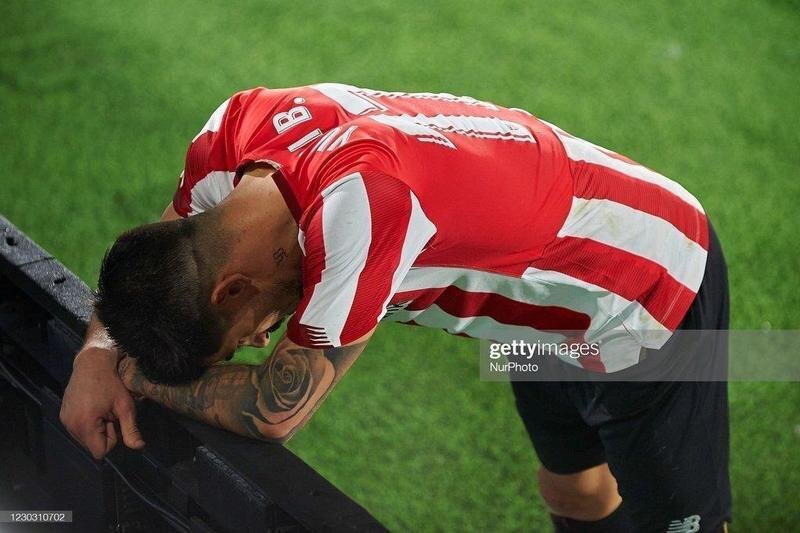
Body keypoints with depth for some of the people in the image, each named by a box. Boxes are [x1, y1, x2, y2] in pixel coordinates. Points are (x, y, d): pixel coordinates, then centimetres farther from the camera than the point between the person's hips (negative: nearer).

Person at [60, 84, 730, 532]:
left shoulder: (354, 206, -44)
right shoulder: (233, 136, -20)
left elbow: (276, 412, -31)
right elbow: (158, 250, 2)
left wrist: (135, 373, -17)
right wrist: (96, 351, -16)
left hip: (651, 292, -8)